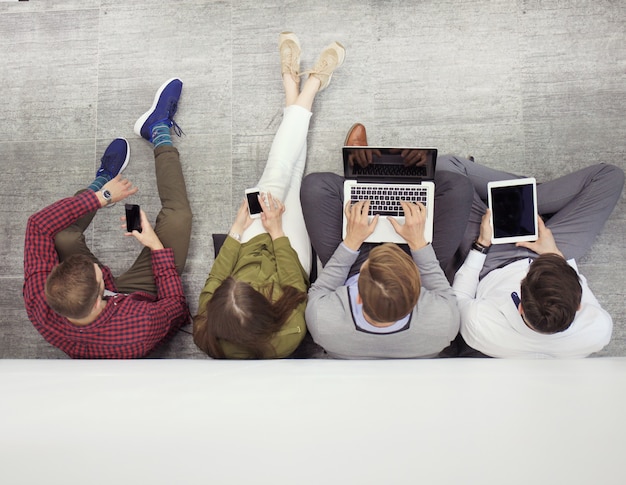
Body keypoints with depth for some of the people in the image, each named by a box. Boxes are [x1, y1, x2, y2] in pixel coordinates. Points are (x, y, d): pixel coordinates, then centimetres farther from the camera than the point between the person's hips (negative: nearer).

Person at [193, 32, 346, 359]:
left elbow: (212, 282, -18)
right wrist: (277, 231, -21)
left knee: (274, 180, -2)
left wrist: (237, 229, -18)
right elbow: (295, 286, -25)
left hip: (248, 253, 2)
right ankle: (313, 82, 19)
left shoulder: (206, 334, -37)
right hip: (287, 256, -1)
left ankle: (293, 84, 19)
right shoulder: (284, 341, -42)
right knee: (289, 185, 1)